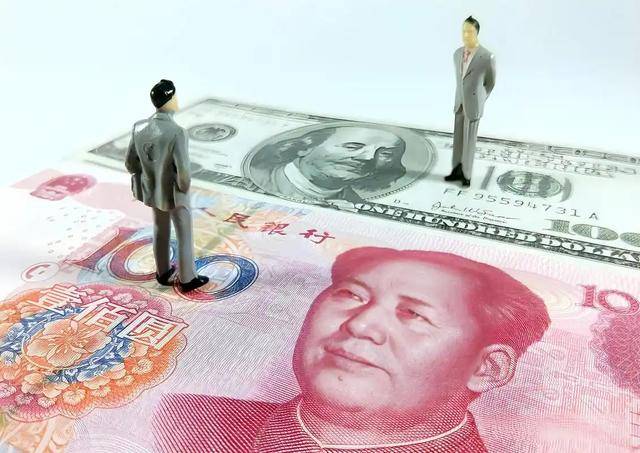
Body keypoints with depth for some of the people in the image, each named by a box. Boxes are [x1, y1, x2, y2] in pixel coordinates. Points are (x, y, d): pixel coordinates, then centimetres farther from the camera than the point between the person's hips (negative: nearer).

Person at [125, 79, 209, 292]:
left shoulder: (140, 127, -11)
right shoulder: (177, 133, -32)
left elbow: (130, 163, -3)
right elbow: (183, 171, -32)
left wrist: (150, 178, 13)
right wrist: (184, 187, -8)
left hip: (152, 189, 6)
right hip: (173, 193, -6)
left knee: (161, 229, 27)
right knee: (185, 235, 15)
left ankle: (163, 272, 44)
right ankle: (187, 279, 32)